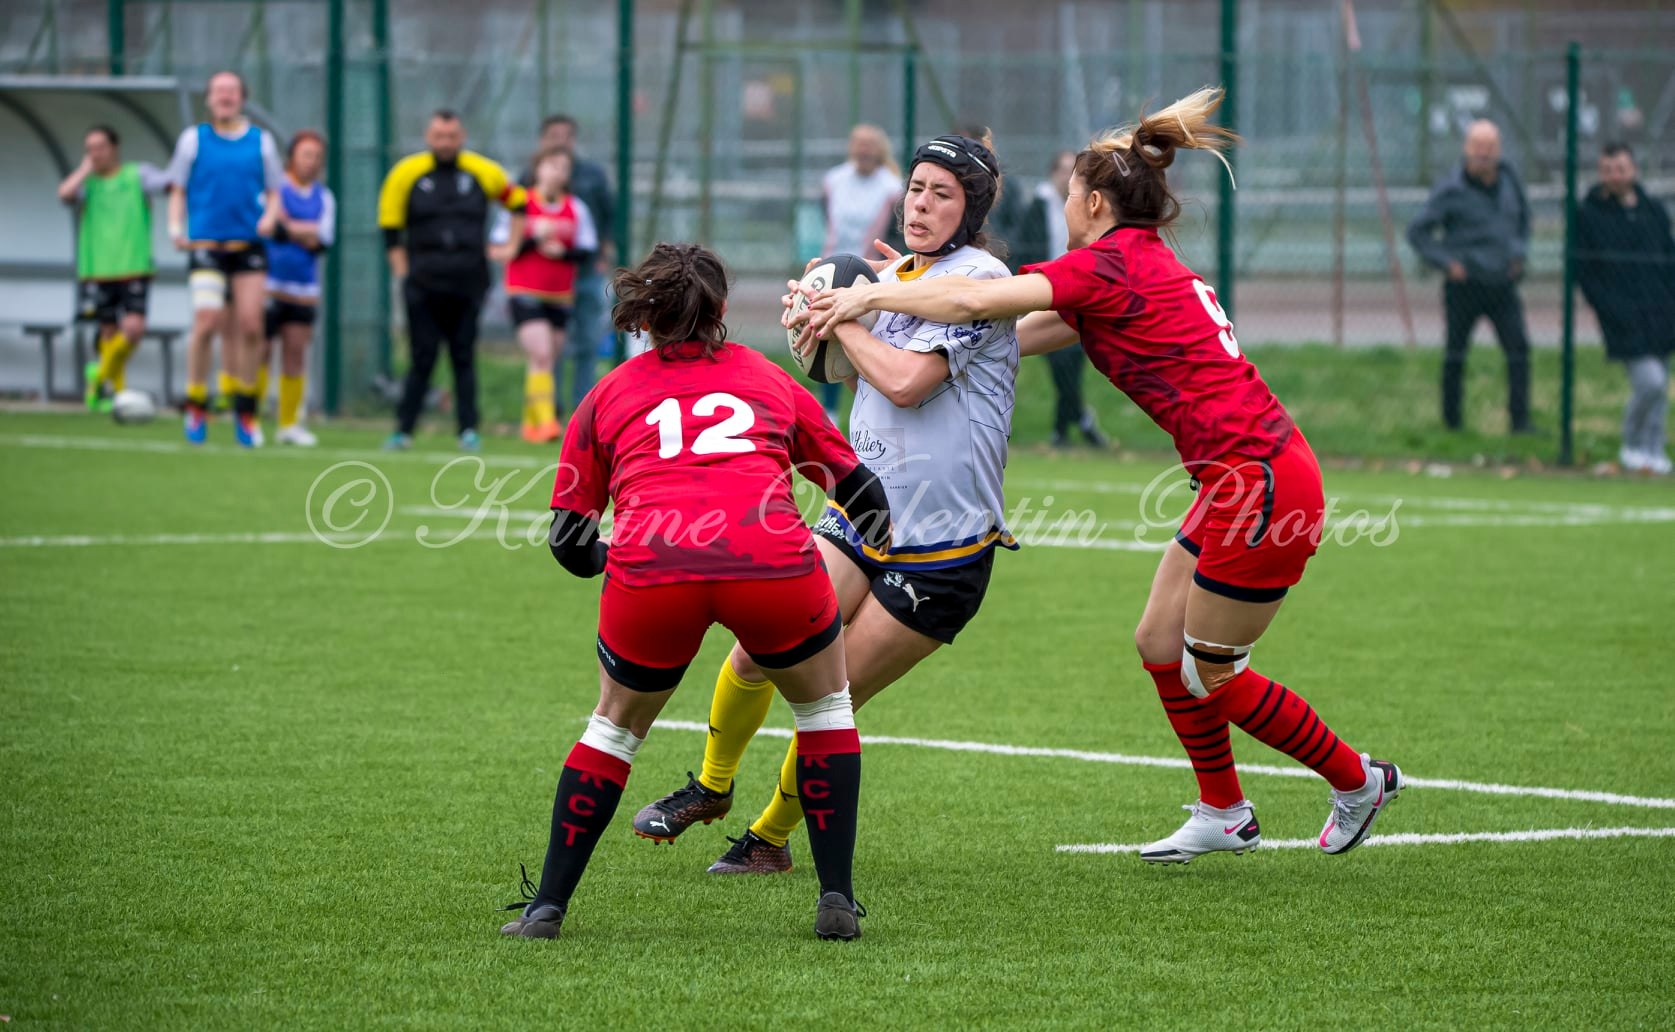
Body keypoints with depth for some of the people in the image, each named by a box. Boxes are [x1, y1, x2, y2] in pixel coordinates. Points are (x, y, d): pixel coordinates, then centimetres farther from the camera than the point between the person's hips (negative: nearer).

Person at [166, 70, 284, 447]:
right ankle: (196, 406, -1)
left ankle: (245, 411, 9)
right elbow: (178, 191, 9)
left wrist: (270, 218, -7)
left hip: (249, 245, 2)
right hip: (206, 244, -2)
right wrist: (176, 228, -7)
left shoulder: (261, 141, 10)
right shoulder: (194, 139, 7)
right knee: (206, 322, -14)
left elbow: (274, 192, 14)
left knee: (250, 326, -4)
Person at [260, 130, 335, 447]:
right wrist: (307, 232, -10)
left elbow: (325, 240, 1)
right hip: (267, 285, -4)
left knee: (296, 353, 2)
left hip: (304, 290, 4)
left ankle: (289, 424, 8)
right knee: (259, 351, -7)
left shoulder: (324, 198, 13)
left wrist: (289, 227, -7)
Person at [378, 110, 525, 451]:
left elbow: (517, 202, 22)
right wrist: (402, 273, 0)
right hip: (423, 282, -1)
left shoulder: (483, 173, 6)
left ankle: (469, 431, 3)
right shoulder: (406, 174, 2)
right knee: (423, 357, -4)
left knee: (464, 357, 0)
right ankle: (403, 430, 3)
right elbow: (390, 230, 7)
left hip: (468, 283, 1)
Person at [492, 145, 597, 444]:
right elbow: (498, 251, -3)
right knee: (541, 355, -18)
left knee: (548, 358, 6)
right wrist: (534, 237, -14)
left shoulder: (577, 209, 7)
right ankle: (545, 420, -21)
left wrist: (562, 251, -14)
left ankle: (531, 422, 21)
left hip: (560, 296, 4)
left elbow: (588, 252, 5)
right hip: (524, 293, -4)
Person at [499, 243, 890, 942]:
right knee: (823, 704, 27)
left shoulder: (608, 396, 25)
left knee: (616, 725, 26)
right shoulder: (769, 379, 27)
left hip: (650, 569, 0)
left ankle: (546, 907, 23)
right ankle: (837, 899, 19)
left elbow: (569, 541, 22)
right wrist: (880, 531, 56)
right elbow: (857, 488, 34)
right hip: (776, 564, 0)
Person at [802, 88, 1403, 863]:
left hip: (1260, 481, -9)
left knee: (1210, 674, 4)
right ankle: (1223, 815, 26)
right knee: (1160, 643, 15)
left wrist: (870, 297, -9)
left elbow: (977, 300, -22)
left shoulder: (1112, 264, -12)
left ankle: (1357, 780, 19)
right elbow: (1018, 334, 19)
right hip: (1243, 478, 9)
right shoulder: (1148, 268, 16)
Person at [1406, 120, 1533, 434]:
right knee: (1455, 354, 6)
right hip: (1465, 286, -4)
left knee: (1519, 349, -8)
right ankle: (1452, 418, 21)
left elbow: (1523, 216, 24)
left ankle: (1520, 420, -7)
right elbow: (1417, 232, -7)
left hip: (1502, 284, 4)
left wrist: (1519, 252, 11)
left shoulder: (1508, 178, 5)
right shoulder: (1451, 190, -11)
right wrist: (1447, 261, -13)